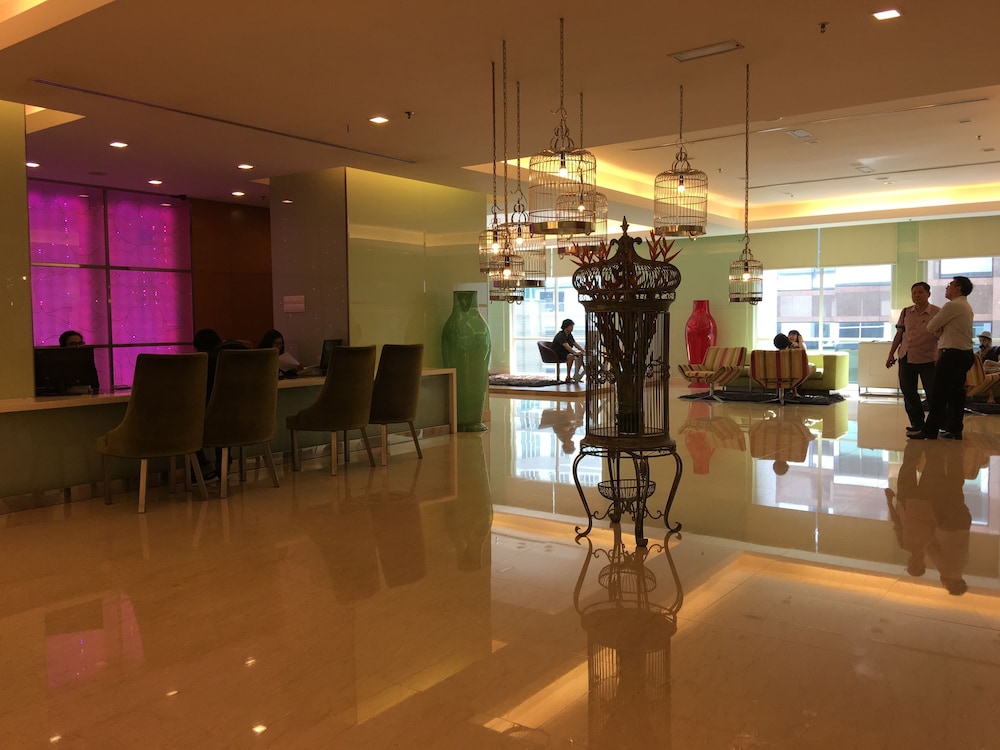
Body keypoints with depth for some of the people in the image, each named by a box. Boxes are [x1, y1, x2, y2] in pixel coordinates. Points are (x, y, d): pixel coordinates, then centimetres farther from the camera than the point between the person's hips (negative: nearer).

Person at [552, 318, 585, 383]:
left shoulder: (569, 334, 7)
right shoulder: (560, 335, -22)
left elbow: (575, 344, 7)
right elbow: (567, 346, -35)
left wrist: (582, 350, -10)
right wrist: (575, 353, -46)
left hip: (566, 353, 9)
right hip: (558, 354, -9)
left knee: (580, 356, -10)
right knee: (571, 357, -36)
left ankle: (576, 376, -7)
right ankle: (568, 377, -28)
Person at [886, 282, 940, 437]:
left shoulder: (937, 313, -6)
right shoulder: (906, 312, 7)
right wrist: (891, 354, 9)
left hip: (928, 360, -5)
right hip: (906, 358, 5)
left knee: (933, 394, 0)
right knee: (908, 393, 9)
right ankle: (917, 425, 22)